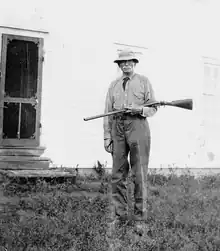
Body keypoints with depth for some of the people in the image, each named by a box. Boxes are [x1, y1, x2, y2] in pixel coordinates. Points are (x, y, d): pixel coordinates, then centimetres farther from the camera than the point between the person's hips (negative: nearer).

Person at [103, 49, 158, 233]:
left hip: (138, 126, -3)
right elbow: (108, 112, 15)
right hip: (118, 127, 3)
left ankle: (140, 216, 6)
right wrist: (107, 136, 7)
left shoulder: (144, 81, 10)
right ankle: (120, 214, 11)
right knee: (118, 174, 2)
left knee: (139, 173, -3)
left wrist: (140, 109, -15)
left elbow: (153, 108, 6)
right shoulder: (114, 85, 18)